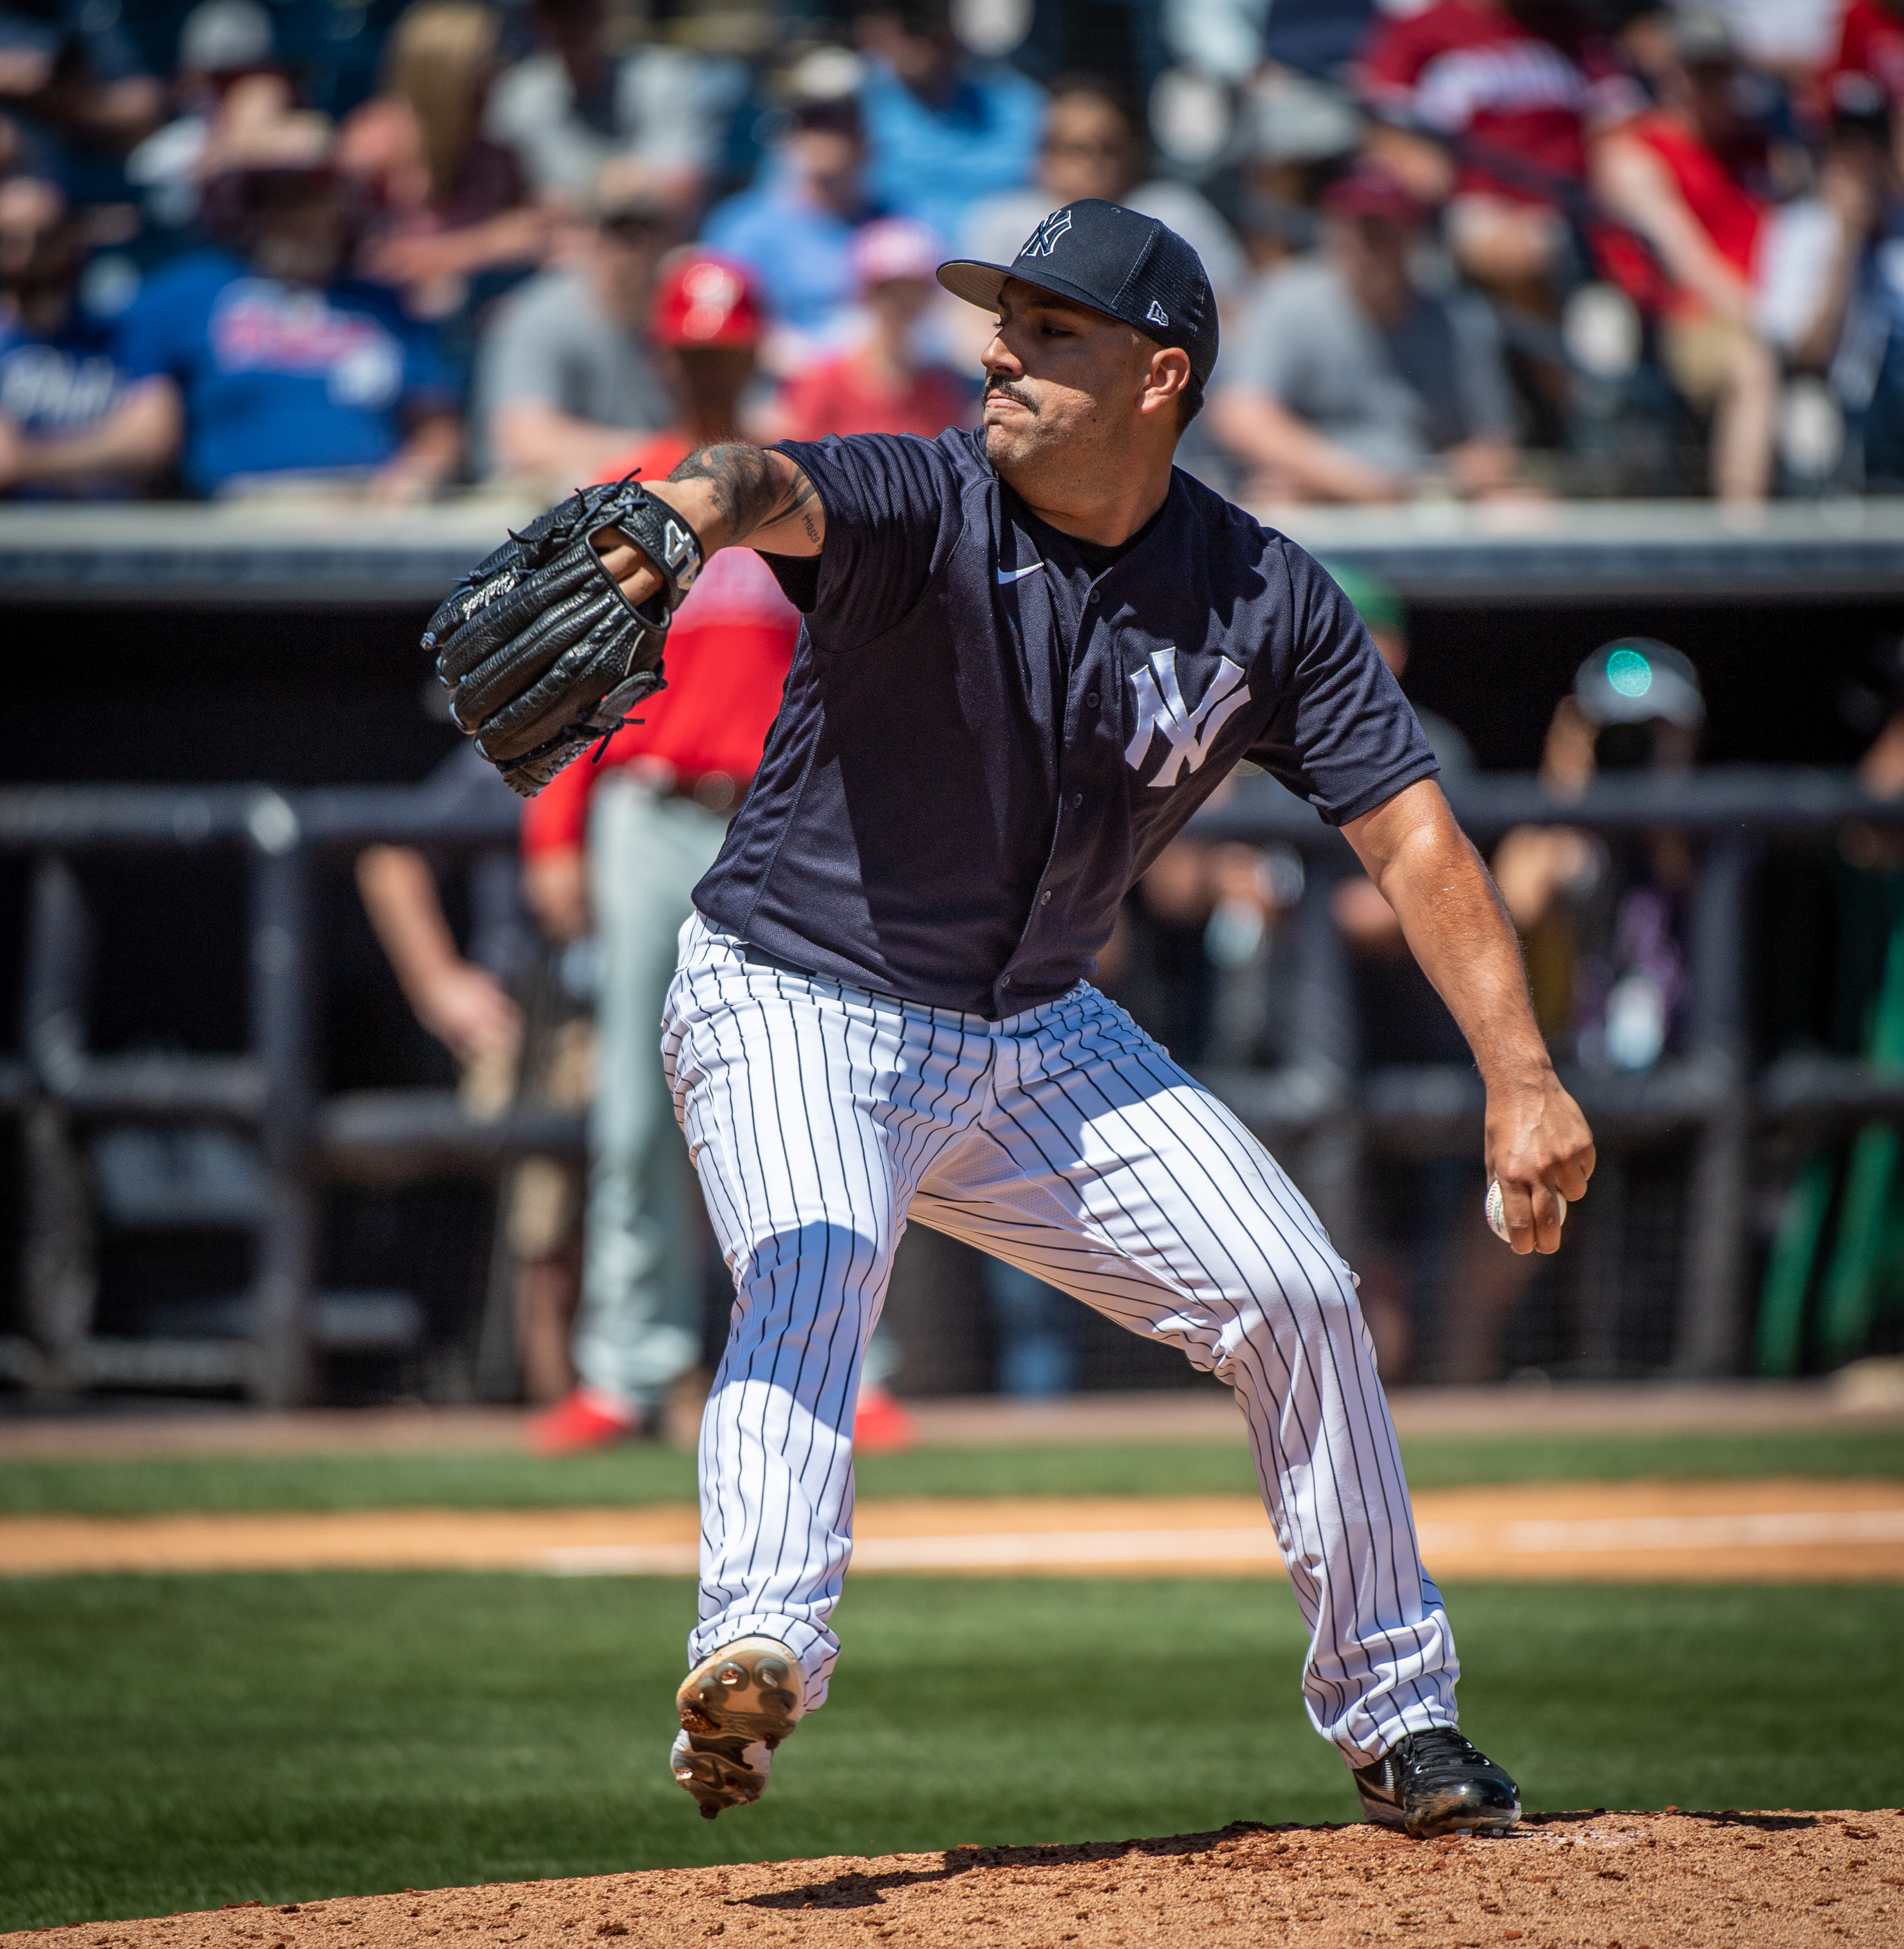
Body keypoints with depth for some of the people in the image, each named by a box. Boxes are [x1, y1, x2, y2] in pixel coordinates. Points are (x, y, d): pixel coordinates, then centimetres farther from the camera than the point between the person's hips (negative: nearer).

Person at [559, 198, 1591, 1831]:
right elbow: (780, 489, -40)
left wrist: (1522, 1079, -18)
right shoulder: (923, 508, -18)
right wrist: (691, 514, -66)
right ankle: (761, 1646, -52)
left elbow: (1409, 831, -7)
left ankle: (1396, 1718, 17)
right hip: (801, 1007, -5)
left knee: (1295, 1296, 1)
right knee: (812, 1266, -33)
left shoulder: (1266, 603, -7)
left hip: (1041, 1044, 5)